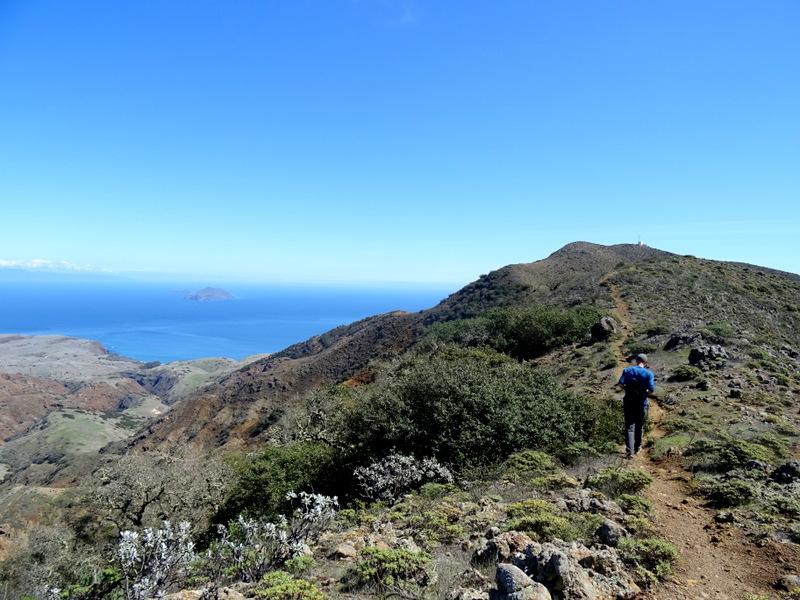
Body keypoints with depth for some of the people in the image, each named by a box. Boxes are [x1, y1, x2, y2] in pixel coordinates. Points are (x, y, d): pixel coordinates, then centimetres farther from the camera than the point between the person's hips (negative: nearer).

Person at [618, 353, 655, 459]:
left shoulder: (627, 370, -1)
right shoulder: (649, 373, -7)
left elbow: (620, 384, -10)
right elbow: (651, 390, -13)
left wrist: (628, 390, 7)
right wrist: (645, 393, 8)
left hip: (628, 402, 1)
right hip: (641, 404, -1)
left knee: (629, 427, 1)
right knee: (639, 427, 17)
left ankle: (629, 450, -13)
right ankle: (637, 447, 32)